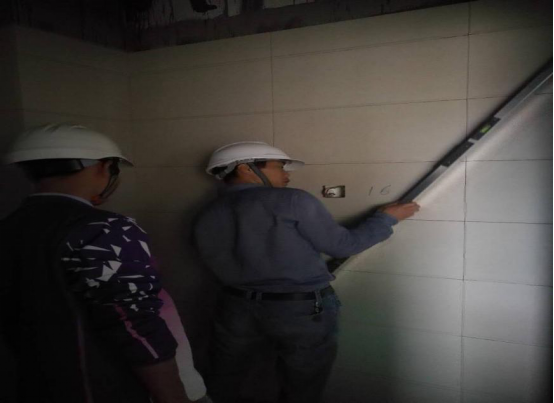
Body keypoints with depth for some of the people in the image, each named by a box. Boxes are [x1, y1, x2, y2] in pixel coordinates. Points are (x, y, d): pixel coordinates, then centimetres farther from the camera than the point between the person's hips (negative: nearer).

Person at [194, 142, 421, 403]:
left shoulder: (206, 219, 3)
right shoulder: (291, 201, -13)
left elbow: (225, 267, 8)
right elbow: (342, 245, -9)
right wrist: (387, 218, 4)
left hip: (238, 307, 5)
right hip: (303, 311, -4)